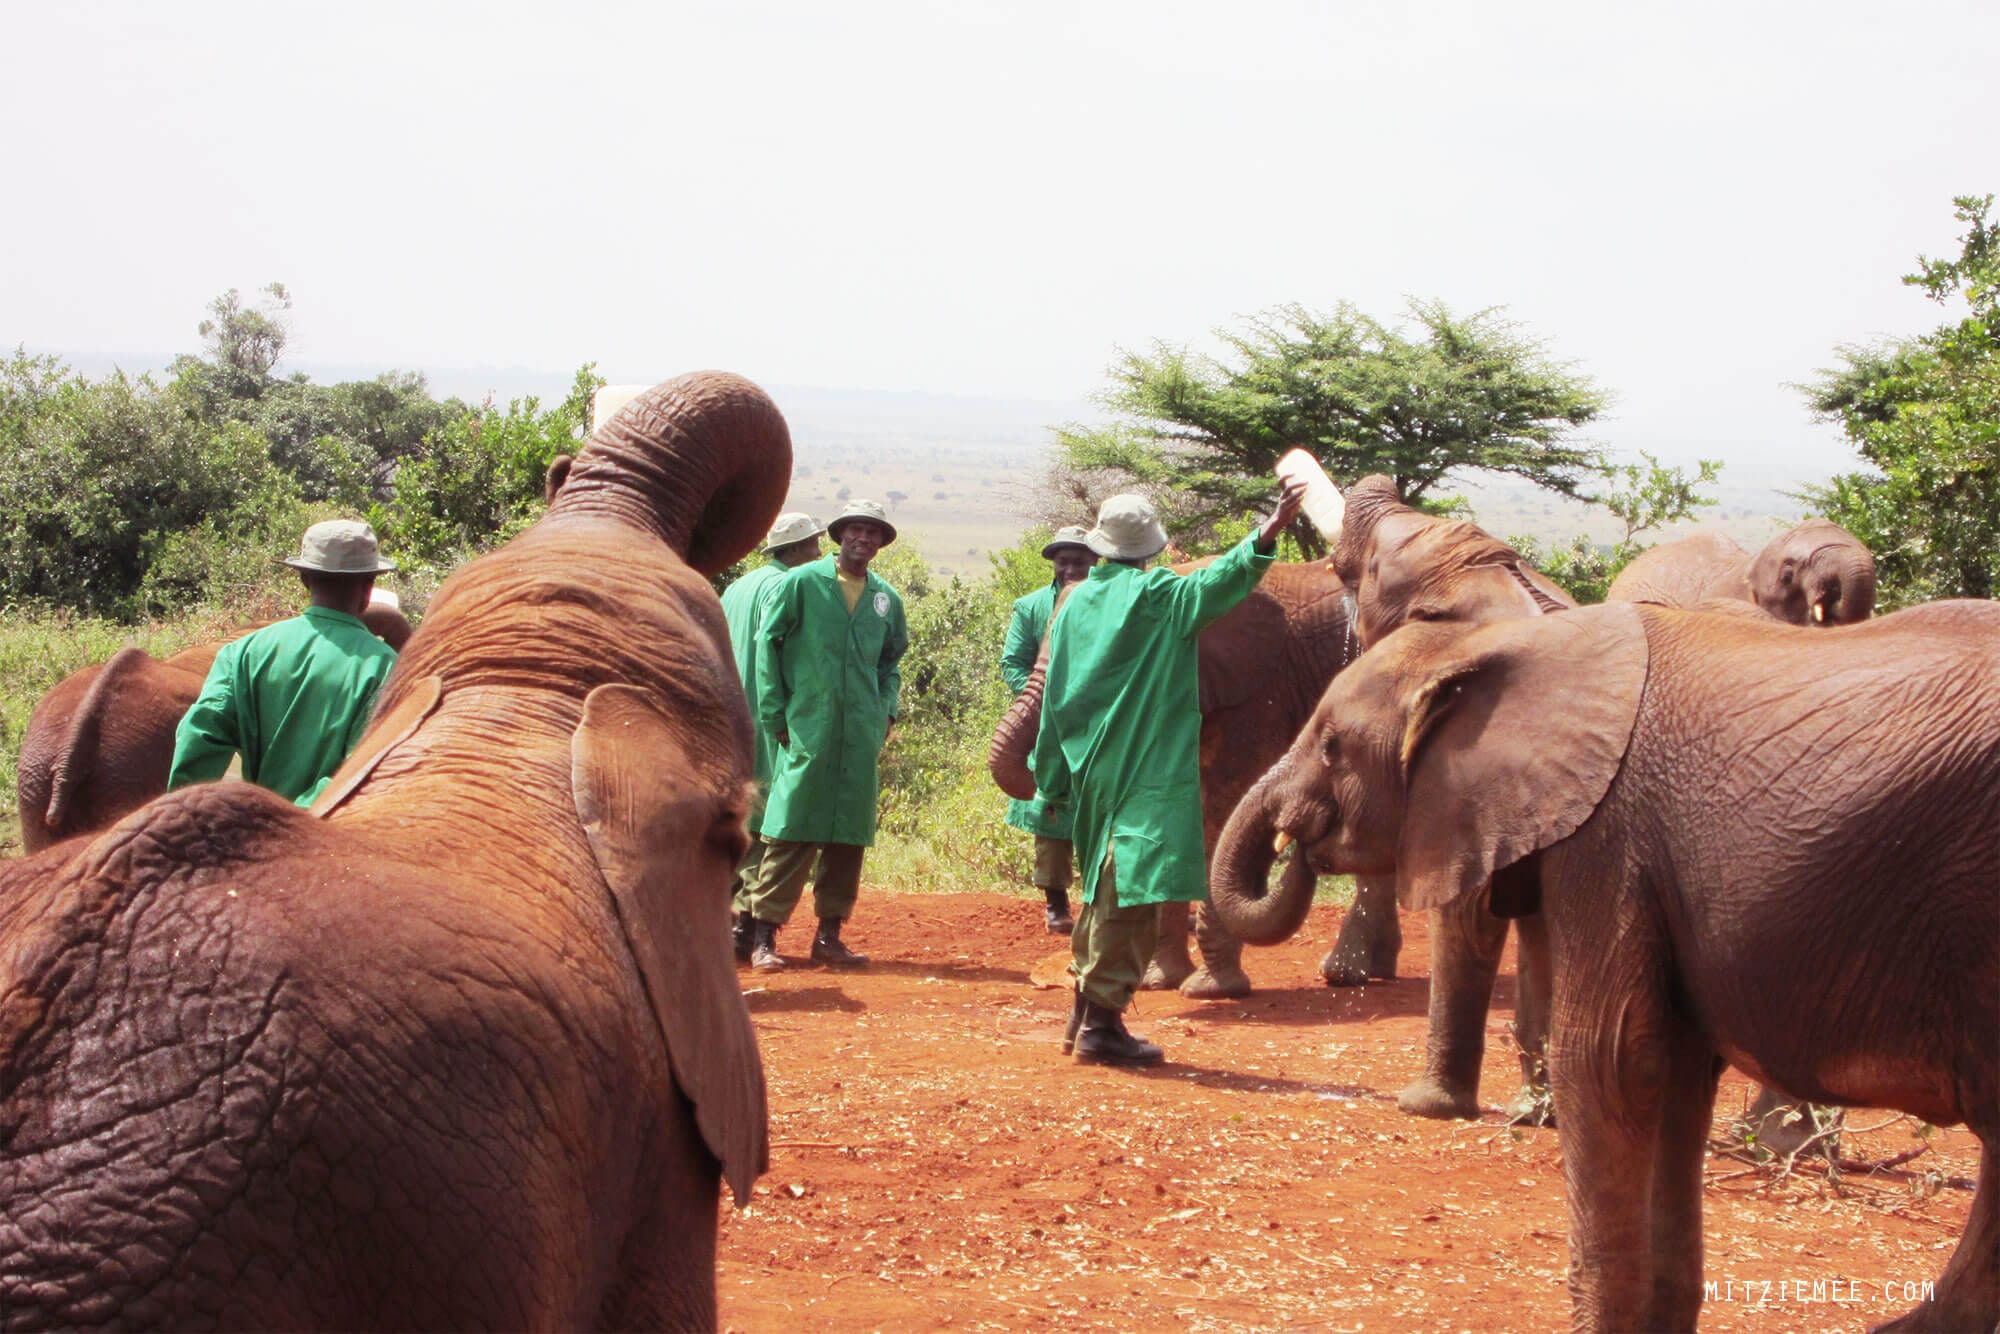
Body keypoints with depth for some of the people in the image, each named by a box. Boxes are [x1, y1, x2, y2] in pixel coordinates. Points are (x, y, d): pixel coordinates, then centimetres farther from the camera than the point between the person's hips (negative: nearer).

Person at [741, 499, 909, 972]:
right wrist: (774, 714, -4)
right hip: (807, 730, -4)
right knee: (792, 831, -7)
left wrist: (888, 710, 10)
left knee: (849, 835, 5)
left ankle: (829, 936, 13)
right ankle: (764, 936, -3)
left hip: (862, 736, 4)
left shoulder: (887, 598, 13)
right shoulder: (802, 583, 0)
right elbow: (766, 643, 1)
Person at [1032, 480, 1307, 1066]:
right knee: (1132, 892, -8)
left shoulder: (1076, 603, 10)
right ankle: (1102, 1020, -12)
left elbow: (1053, 695, 14)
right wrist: (1264, 538, -39)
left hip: (1090, 769, 7)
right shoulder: (1159, 595, -7)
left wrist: (1054, 777, 20)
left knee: (1105, 889, 18)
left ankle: (1087, 1011, 22)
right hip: (1146, 770, -7)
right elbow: (1216, 584, -26)